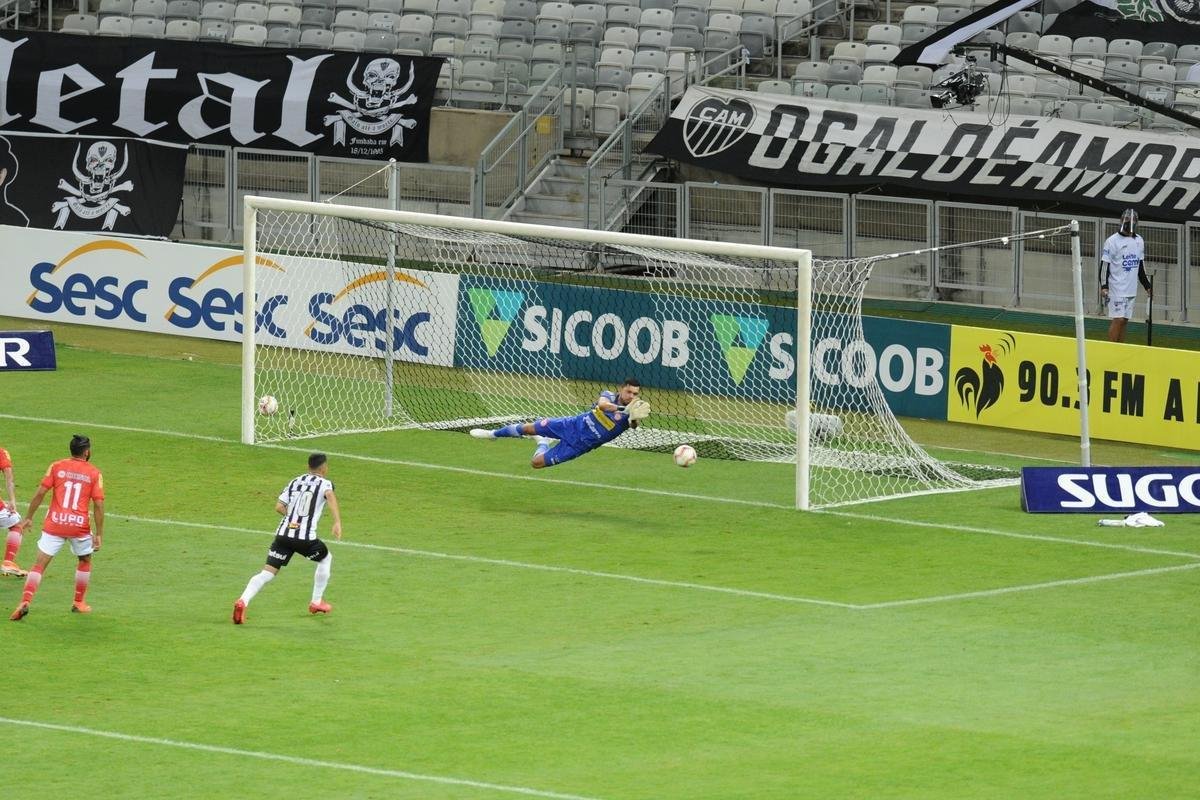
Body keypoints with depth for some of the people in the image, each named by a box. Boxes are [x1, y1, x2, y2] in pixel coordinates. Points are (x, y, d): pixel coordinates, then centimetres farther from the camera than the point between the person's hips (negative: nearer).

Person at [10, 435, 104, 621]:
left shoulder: (56, 467, 4)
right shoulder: (94, 474, 2)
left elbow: (40, 493, -2)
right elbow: (98, 504, -2)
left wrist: (28, 517, 7)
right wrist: (99, 534, 4)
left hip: (54, 524, 0)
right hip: (80, 525, 0)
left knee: (39, 564, 0)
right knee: (85, 560, 26)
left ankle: (25, 602, -18)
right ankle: (79, 603, 31)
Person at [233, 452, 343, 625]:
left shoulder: (294, 482, 18)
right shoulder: (324, 483, 4)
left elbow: (279, 507, 10)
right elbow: (330, 496, -19)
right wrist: (337, 522, -29)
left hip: (283, 533, 3)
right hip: (305, 537, -3)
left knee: (267, 572, -1)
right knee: (326, 558, 26)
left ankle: (243, 601, -25)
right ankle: (317, 602, 31)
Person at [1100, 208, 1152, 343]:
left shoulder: (1139, 241, 12)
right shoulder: (1112, 241, -8)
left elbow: (1141, 267, 22)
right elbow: (1104, 265, -10)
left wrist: (1147, 286, 21)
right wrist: (1104, 286, -19)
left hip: (1131, 290, 6)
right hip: (1117, 289, -6)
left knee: (1124, 321, 7)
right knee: (1118, 320, -11)